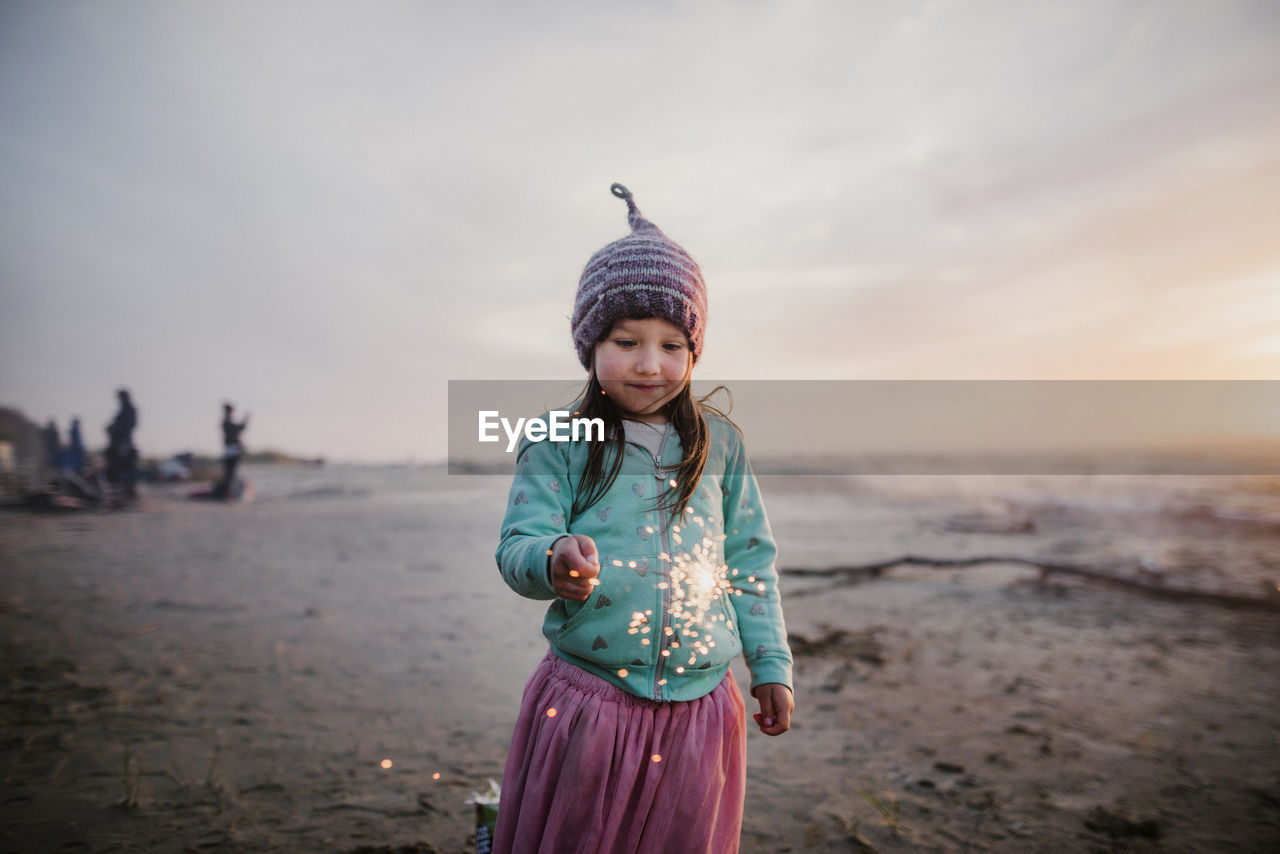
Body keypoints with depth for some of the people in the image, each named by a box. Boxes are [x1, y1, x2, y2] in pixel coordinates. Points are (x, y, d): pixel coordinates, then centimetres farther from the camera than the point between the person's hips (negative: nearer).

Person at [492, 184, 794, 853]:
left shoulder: (720, 443, 3)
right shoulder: (559, 445, -5)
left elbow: (750, 560, 8)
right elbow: (518, 546, -9)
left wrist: (771, 664, 7)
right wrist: (553, 561, -32)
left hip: (699, 706, 3)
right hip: (587, 702, -2)